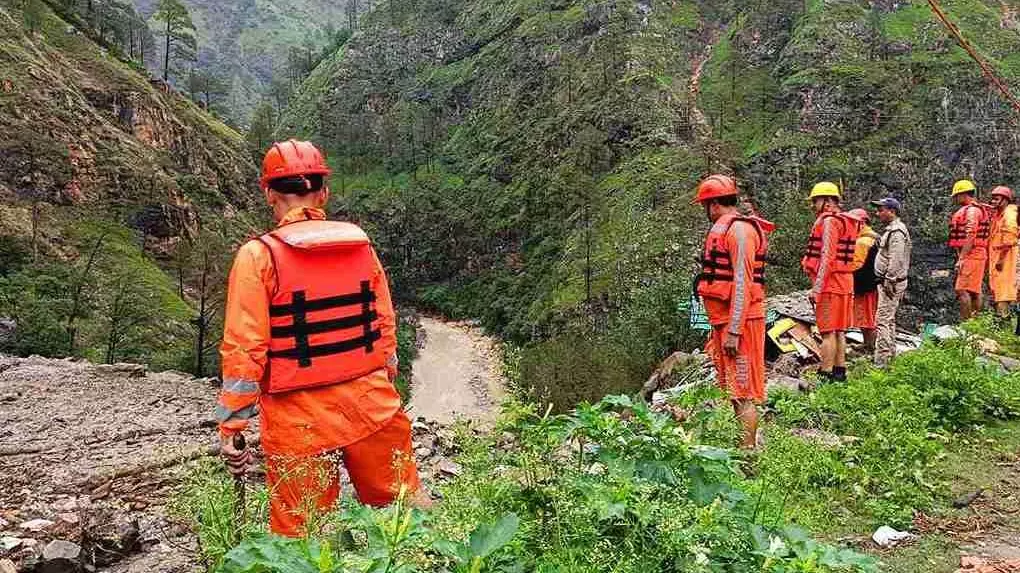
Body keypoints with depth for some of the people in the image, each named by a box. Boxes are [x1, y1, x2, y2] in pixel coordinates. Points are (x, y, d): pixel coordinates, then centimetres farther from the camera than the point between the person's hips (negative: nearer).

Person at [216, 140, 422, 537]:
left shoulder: (258, 255, -9)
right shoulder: (361, 245, 2)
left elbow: (244, 348, -12)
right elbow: (385, 326, 8)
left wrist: (230, 426, -3)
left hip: (300, 421, -3)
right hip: (370, 406, 3)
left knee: (302, 538, 12)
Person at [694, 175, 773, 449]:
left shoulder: (738, 229, -14)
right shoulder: (724, 229, 17)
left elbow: (742, 283, -20)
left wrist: (733, 331, -23)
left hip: (738, 322, -10)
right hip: (725, 322, 10)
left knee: (743, 391, -6)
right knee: (734, 388, 17)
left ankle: (748, 450, 0)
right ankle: (747, 442, 27)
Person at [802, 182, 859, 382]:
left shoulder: (829, 221, -12)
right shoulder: (843, 221, 18)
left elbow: (827, 257, -19)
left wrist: (816, 288, -21)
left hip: (830, 284, -10)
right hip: (843, 283, 10)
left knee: (828, 332, -9)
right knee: (839, 331, 13)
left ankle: (825, 375, -8)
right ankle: (840, 371, 19)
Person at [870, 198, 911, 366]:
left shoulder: (897, 232, -16)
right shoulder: (891, 229, 17)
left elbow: (896, 260, -23)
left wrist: (889, 280, -23)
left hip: (891, 283, -11)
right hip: (887, 282, 11)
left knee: (883, 321, -12)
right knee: (889, 321, 17)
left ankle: (881, 362, -13)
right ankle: (891, 355, 26)